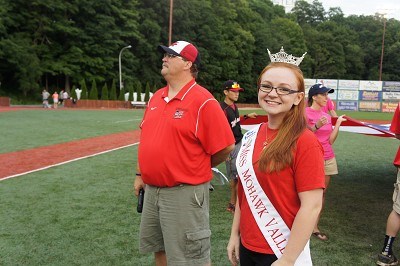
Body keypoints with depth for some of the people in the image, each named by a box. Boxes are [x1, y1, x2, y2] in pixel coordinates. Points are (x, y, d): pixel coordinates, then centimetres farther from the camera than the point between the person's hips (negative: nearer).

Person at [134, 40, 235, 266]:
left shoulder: (203, 101, -15)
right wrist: (141, 175, 17)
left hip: (184, 194, -7)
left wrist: (197, 169, -1)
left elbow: (226, 147, -15)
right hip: (152, 191, 8)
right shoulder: (156, 97, 9)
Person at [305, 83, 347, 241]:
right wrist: (317, 126, -23)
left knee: (322, 193, 8)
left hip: (328, 158, 6)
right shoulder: (305, 113, -8)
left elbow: (331, 140, 9)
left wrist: (338, 123, 2)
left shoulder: (327, 116, 11)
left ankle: (314, 227, 18)